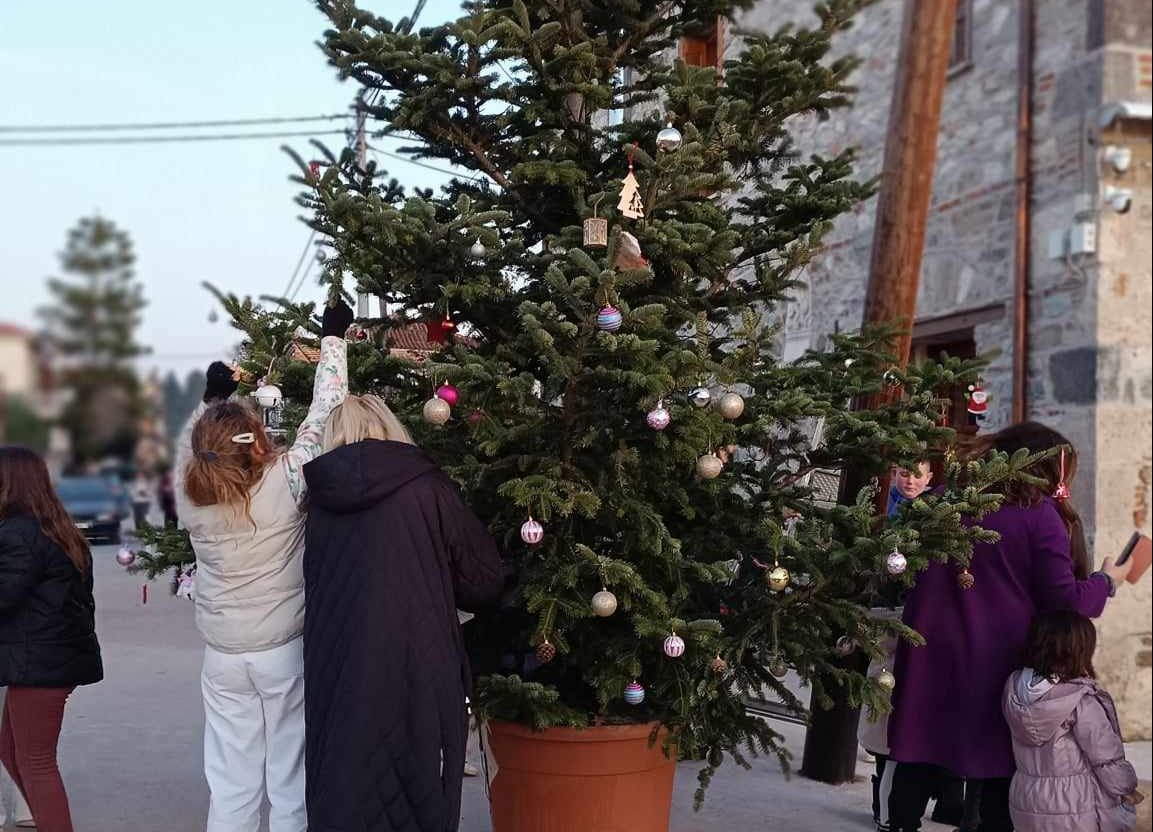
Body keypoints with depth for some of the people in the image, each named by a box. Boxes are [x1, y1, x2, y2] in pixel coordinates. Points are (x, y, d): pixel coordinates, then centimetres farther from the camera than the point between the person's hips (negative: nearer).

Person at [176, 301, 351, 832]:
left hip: (223, 656, 3)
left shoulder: (190, 498, -7)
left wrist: (211, 400, 23)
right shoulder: (286, 482, -16)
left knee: (230, 786, 10)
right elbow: (324, 415, -7)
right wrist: (332, 337, 3)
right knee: (290, 781, 7)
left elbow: (189, 447, 16)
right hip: (286, 650, -3)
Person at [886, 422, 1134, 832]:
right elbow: (1065, 601, -9)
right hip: (1000, 663, -3)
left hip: (932, 657, 4)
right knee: (1000, 769, 9)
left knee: (921, 761, 12)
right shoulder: (1040, 513, -8)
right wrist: (1108, 580, 7)